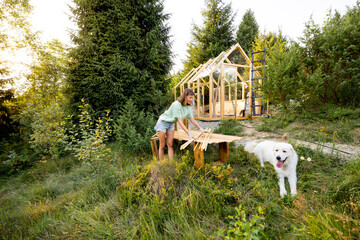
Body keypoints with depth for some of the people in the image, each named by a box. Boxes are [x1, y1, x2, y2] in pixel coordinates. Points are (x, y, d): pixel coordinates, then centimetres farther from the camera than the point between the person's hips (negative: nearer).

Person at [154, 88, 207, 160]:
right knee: (162, 146, 0)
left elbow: (192, 120, 1)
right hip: (163, 122, -6)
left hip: (171, 123, 6)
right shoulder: (177, 105, -30)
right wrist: (189, 133, -34)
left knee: (170, 144, 1)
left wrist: (201, 129, -5)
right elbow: (180, 122, -31)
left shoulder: (188, 107, -6)